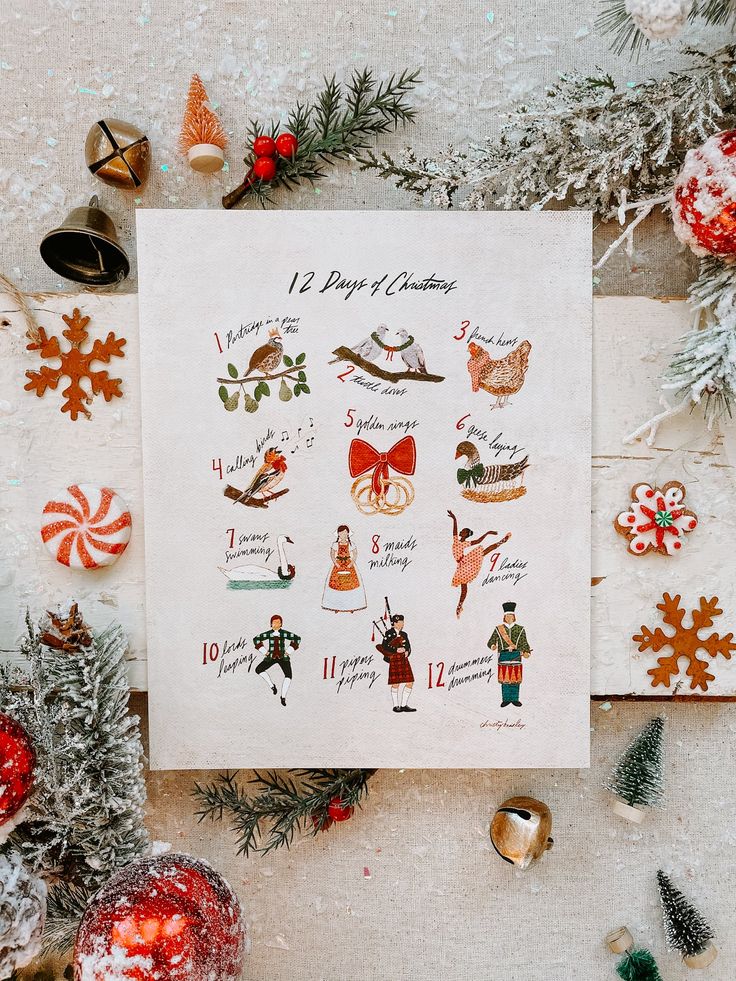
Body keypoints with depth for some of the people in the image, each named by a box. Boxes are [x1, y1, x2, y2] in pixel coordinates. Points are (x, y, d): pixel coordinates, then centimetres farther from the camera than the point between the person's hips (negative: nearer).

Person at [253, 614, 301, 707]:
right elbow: (256, 639, 10)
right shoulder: (268, 634, -2)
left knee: (288, 675, -19)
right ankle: (272, 685, 2)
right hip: (271, 658, 2)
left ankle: (283, 697, -4)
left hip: (283, 658, -2)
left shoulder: (284, 633, -5)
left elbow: (297, 638, 3)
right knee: (258, 670, -16)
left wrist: (289, 651, 0)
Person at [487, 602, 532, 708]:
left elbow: (524, 643, 5)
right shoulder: (498, 629, 8)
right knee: (504, 678, 1)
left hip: (516, 655, 0)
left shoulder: (520, 629, 10)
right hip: (503, 656, 0)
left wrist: (526, 652, -13)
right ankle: (506, 699, 12)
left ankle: (514, 699, 13)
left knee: (516, 678, 2)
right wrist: (493, 646, -19)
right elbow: (491, 642, 4)